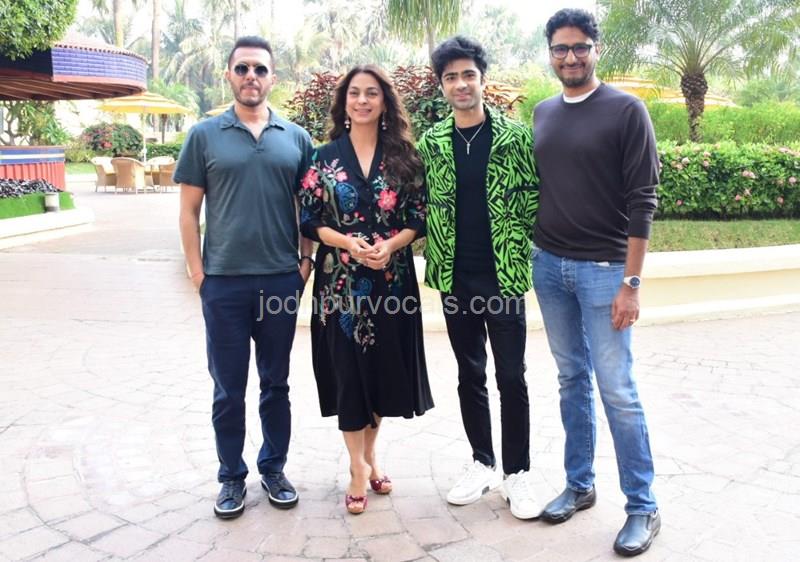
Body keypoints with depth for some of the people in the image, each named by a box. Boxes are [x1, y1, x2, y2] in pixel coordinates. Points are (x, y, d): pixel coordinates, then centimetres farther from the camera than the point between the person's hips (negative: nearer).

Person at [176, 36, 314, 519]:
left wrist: (306, 263, 2)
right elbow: (189, 210, 3)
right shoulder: (205, 135, 2)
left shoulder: (296, 138, 6)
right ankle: (232, 476, 24)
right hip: (224, 283, -1)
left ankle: (274, 468, 28)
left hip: (281, 281, 1)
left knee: (276, 384, 13)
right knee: (228, 389, 8)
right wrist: (198, 271, -4)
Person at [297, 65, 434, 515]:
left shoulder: (404, 156, 5)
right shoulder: (325, 157, 3)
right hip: (341, 280, -1)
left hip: (392, 279, 1)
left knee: (385, 366, 9)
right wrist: (349, 243, -16)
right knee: (348, 368, 1)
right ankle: (358, 469, 16)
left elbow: (419, 219, 3)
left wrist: (389, 245, -15)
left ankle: (370, 455, 29)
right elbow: (309, 220, 0)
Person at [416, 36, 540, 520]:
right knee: (470, 375, 12)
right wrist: (437, 259, 2)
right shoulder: (431, 143, 4)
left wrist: (523, 254, -6)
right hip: (455, 280, 3)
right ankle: (483, 464, 27)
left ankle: (517, 473, 18)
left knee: (511, 377, 3)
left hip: (504, 277, -2)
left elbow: (533, 198, 0)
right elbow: (422, 203, 9)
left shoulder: (515, 137, -3)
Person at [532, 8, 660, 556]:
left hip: (602, 269, -5)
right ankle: (580, 485, 26)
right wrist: (531, 254, 10)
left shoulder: (626, 110, -5)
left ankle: (643, 506, 12)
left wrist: (631, 282, -14)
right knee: (572, 380, 13)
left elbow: (641, 201, -10)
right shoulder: (542, 114, 10)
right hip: (548, 265, 5)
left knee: (617, 389, -2)